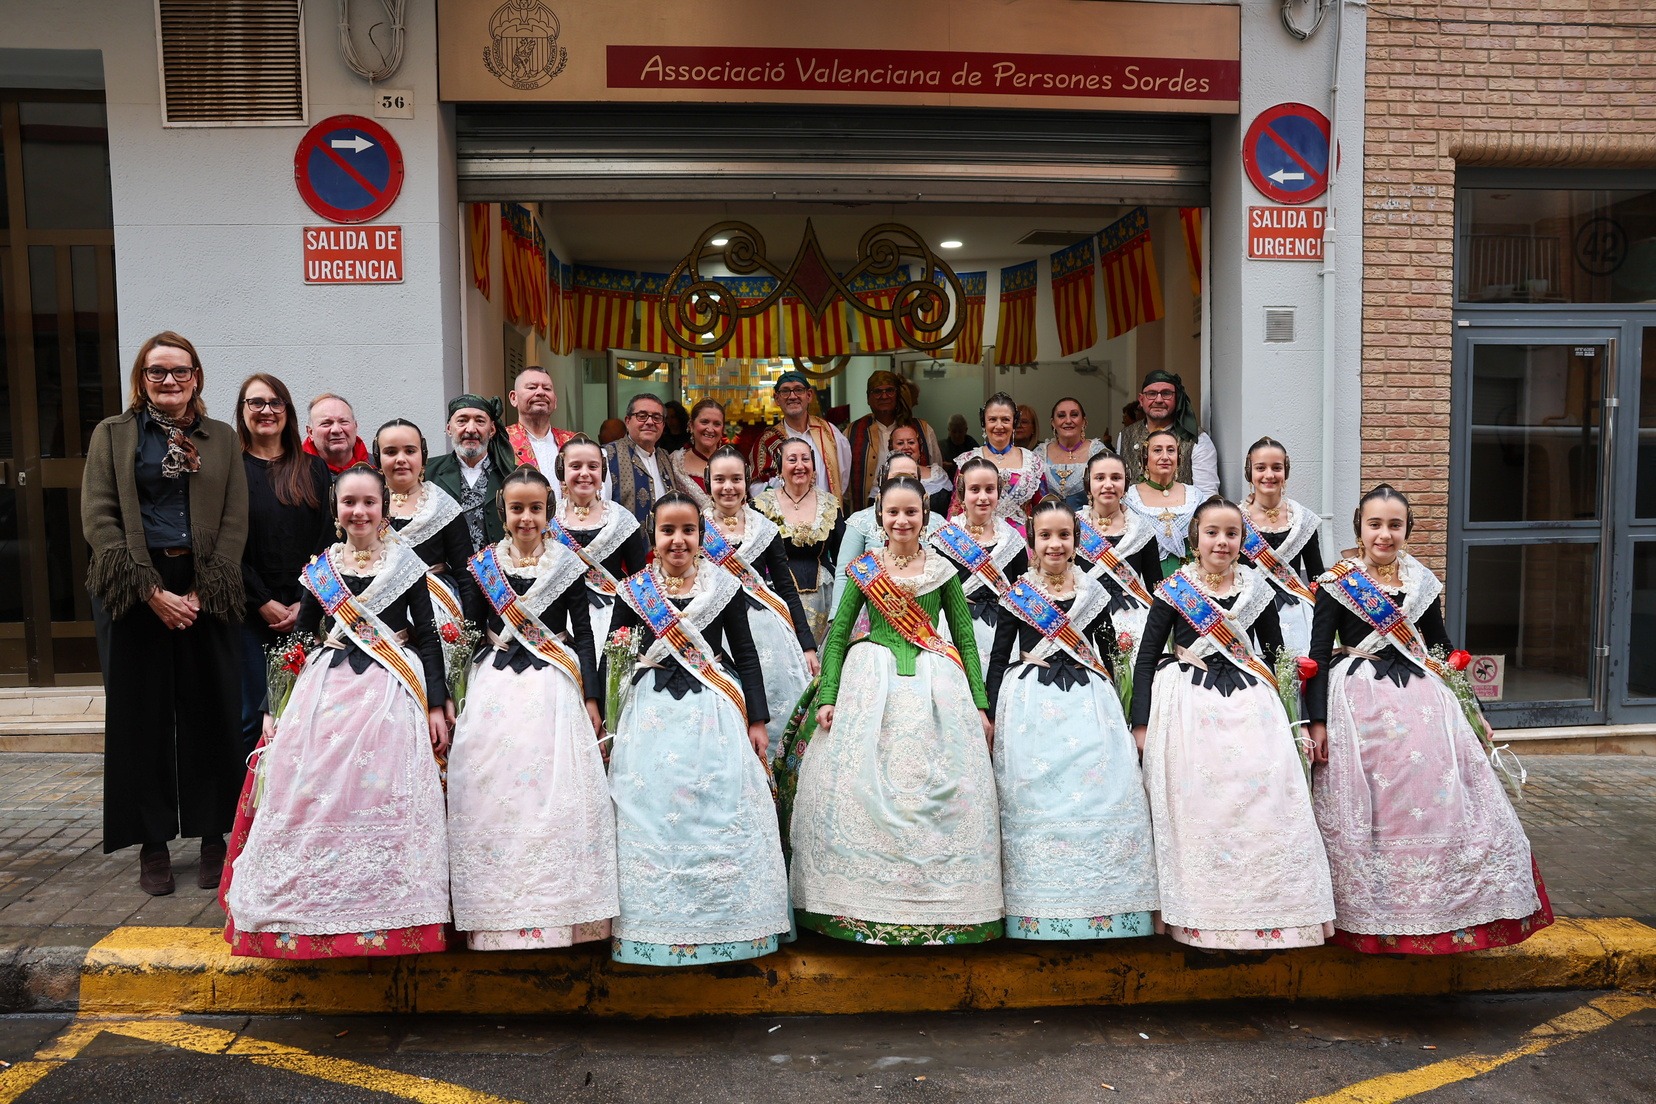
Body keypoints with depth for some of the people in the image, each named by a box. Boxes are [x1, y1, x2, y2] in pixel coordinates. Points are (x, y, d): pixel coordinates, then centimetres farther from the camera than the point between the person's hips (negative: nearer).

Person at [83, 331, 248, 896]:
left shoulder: (221, 439, 10)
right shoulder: (113, 435, 7)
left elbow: (235, 522, 4)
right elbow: (98, 517, -2)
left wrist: (203, 591, -8)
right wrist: (152, 591, -11)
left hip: (207, 591, 1)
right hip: (138, 591, -1)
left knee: (212, 715, 2)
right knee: (143, 717, 3)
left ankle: (213, 836, 12)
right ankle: (153, 844, 12)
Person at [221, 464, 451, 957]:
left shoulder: (406, 564, 3)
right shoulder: (319, 568, 12)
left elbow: (428, 637, 3)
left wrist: (436, 705, -2)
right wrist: (274, 706, 11)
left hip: (391, 693, -3)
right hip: (327, 690, 3)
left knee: (382, 796, -8)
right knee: (315, 793, -2)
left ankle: (383, 910, 5)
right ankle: (318, 907, 13)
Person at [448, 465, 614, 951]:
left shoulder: (567, 564, 2)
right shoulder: (483, 565, 8)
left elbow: (583, 634, 3)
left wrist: (591, 699, -2)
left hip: (554, 688, -2)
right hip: (494, 687, 2)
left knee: (555, 791, -5)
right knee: (492, 792, -1)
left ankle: (557, 906, 5)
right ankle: (497, 914, 9)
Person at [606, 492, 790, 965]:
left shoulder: (724, 585, 3)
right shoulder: (633, 591, 5)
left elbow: (745, 655, 5)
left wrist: (757, 721, 2)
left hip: (716, 712, -1)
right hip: (652, 713, 1)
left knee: (721, 814, -2)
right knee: (652, 815, 0)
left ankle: (725, 917, 13)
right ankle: (659, 925, 14)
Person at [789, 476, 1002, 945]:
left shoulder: (943, 570, 7)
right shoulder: (863, 569, 6)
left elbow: (966, 640, 9)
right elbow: (837, 635, 6)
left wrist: (980, 706, 4)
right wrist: (827, 697, -5)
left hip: (935, 685, 1)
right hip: (871, 682, 0)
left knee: (938, 792, -1)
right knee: (862, 790, -3)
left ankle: (937, 903, 12)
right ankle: (863, 903, 9)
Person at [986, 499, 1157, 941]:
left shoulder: (1093, 592, 9)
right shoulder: (1017, 594, 4)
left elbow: (1107, 655, 14)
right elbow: (999, 658, 5)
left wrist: (1115, 712, 11)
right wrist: (991, 715, 0)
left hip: (1089, 703, 2)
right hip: (1031, 705, -2)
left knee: (1102, 790, -5)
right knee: (1034, 801, -3)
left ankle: (1102, 901, 6)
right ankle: (1039, 911, 7)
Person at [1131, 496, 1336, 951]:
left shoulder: (1256, 589, 9)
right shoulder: (1174, 589, 0)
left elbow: (1274, 651, 20)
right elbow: (1147, 657, 0)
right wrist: (1141, 722, -4)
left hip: (1249, 705, 3)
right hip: (1188, 707, -3)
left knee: (1262, 800, -4)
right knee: (1198, 807, -3)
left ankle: (1263, 913, 8)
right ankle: (1203, 920, 8)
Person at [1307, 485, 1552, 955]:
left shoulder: (1423, 582, 9)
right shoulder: (1337, 582, -2)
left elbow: (1442, 650, 17)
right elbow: (1318, 653, -5)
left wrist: (1473, 711, 17)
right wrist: (1317, 720, -12)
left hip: (1421, 700, 4)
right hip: (1357, 703, -3)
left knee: (1435, 800, 1)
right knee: (1363, 811, -1)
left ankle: (1446, 907, 17)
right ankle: (1368, 915, 13)